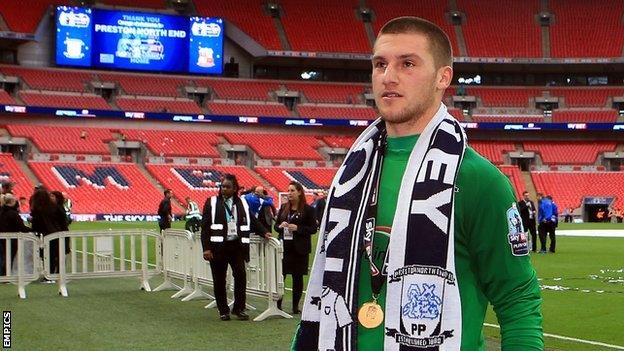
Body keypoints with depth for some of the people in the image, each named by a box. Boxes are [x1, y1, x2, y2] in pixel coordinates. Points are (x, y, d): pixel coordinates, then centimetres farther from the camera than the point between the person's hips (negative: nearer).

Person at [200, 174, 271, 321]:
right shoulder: (212, 202, 2)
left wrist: (264, 232, 3)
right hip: (218, 246, -2)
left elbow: (252, 221, 18)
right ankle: (223, 310, 14)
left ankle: (239, 308, 6)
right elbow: (205, 227, -2)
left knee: (241, 276, -5)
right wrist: (206, 248, -10)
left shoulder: (242, 203, 11)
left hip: (237, 245, 2)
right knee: (219, 280, 3)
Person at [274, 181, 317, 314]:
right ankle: (278, 304, 4)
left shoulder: (307, 209, -4)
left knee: (297, 277, 4)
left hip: (300, 248, -3)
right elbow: (276, 225, 16)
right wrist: (280, 226, -7)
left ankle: (295, 306, 13)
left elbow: (313, 228, -5)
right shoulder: (284, 208, 11)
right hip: (284, 247, 3)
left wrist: (297, 228, -17)